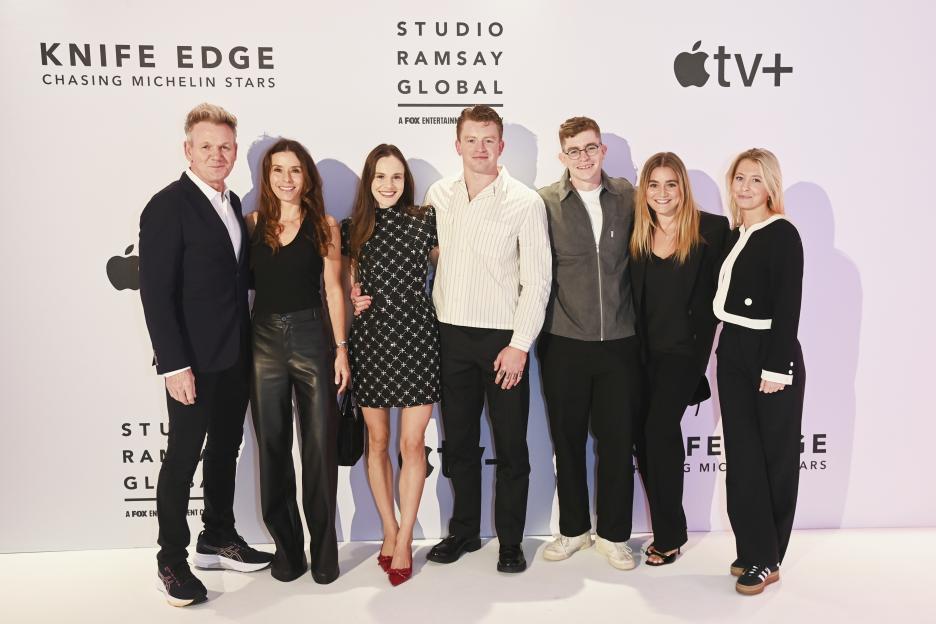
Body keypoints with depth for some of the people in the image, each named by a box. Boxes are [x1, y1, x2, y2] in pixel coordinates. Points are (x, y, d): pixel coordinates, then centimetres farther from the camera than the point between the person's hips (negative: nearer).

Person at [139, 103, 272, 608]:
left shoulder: (232, 202, 10)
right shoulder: (167, 206, -13)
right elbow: (155, 292, -16)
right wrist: (173, 365, -19)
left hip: (235, 356, 7)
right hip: (194, 361, -7)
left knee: (225, 450, 17)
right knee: (183, 459, 5)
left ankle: (218, 539, 33)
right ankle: (172, 561, 21)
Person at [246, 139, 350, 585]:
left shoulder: (325, 225, 2)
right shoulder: (254, 223, 5)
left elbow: (333, 289, 1)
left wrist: (341, 348, -3)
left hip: (311, 336, -1)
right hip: (264, 339, 2)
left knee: (320, 445, 2)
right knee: (272, 446, 8)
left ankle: (323, 546, 18)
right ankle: (286, 545, 23)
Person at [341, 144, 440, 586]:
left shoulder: (425, 220, -1)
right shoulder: (352, 228, 5)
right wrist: (352, 297, -1)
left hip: (416, 337, -2)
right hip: (370, 338, 2)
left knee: (412, 444, 0)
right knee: (377, 441, 10)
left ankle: (404, 541, 13)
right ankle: (389, 531, 26)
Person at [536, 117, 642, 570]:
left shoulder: (628, 196, 5)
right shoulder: (544, 203, -1)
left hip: (620, 342, 1)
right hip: (564, 343, -1)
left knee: (617, 442, 7)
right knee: (567, 441, 11)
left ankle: (613, 535, 25)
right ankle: (573, 530, 29)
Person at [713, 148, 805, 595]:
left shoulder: (782, 234, -8)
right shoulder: (732, 234, 11)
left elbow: (788, 307, -14)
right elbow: (723, 301, 11)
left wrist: (776, 368, -17)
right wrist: (721, 350, 5)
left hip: (770, 355, -6)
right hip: (732, 354, 6)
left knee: (774, 456, 6)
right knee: (741, 456, 9)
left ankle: (767, 558, 17)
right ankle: (752, 550, 21)